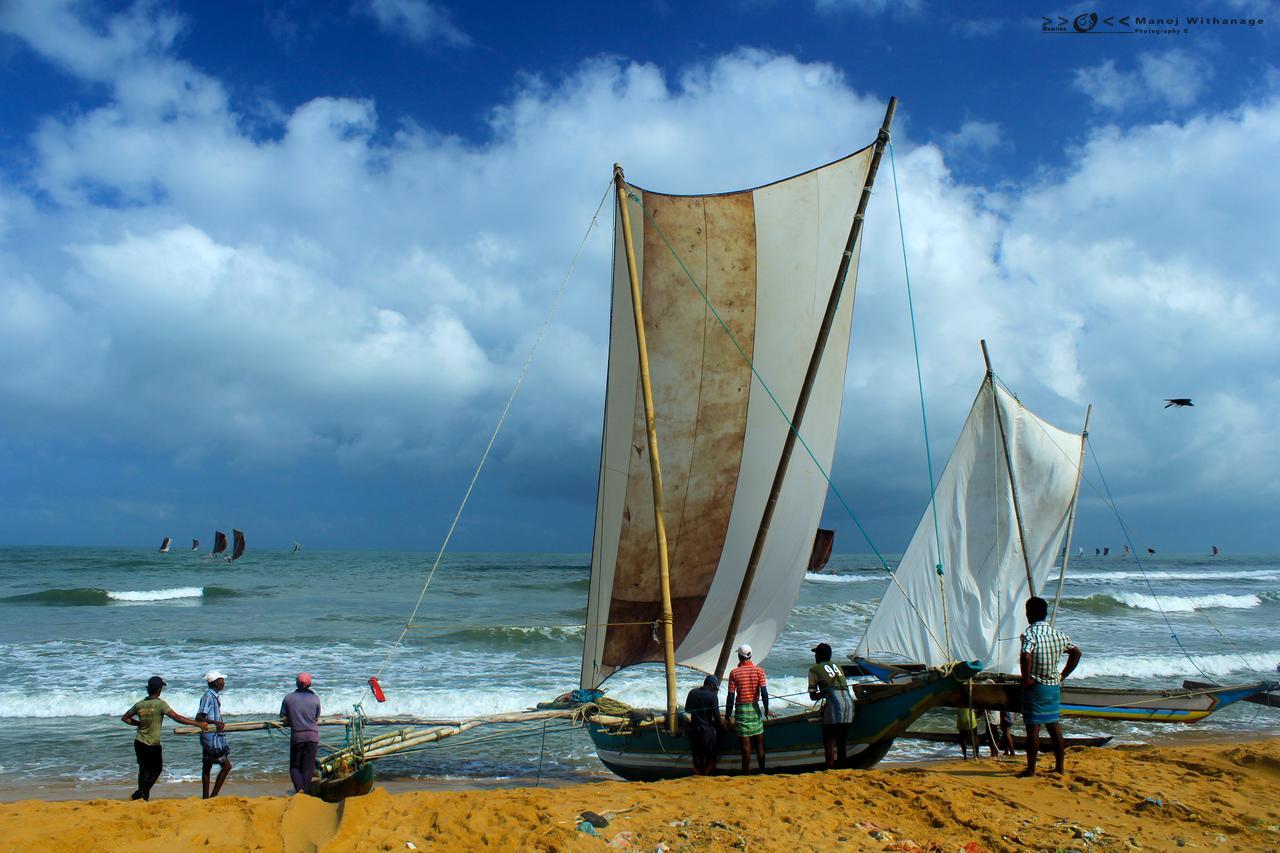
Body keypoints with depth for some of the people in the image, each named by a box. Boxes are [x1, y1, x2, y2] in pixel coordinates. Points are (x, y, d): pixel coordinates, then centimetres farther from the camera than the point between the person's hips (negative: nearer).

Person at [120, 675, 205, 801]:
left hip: (139, 742, 5)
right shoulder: (160, 704, -16)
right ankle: (139, 794, 2)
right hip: (153, 745, -5)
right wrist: (198, 724, -21)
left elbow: (125, 718, 13)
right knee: (156, 769, 12)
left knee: (143, 770, 18)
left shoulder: (139, 704, 0)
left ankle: (143, 797, 23)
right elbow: (177, 717, -21)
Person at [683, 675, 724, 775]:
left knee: (696, 755, 14)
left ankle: (697, 774, 14)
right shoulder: (712, 696, -11)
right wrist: (721, 724, 8)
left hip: (693, 729, 4)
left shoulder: (692, 692, 4)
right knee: (709, 756, 11)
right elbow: (716, 715, -11)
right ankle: (708, 773, 13)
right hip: (707, 730, -4)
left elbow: (686, 710, 11)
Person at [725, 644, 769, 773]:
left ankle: (746, 772, 6)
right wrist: (766, 710, -1)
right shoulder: (759, 671, -2)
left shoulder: (734, 673, -4)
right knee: (759, 741, 11)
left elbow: (730, 696, -5)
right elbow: (764, 692, -9)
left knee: (745, 743, 3)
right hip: (755, 708, 1)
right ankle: (762, 770, 13)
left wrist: (728, 715, 1)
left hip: (740, 709, -1)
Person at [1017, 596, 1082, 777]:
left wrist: (1026, 678, -19)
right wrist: (1063, 675, 18)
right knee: (1053, 725, 16)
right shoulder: (1058, 634, 5)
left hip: (1035, 686, -6)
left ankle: (1031, 769, 4)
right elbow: (1076, 653, 16)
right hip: (1054, 686, 6)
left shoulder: (1030, 633, -16)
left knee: (1033, 727, -1)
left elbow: (1026, 656, -32)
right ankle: (1060, 766, 22)